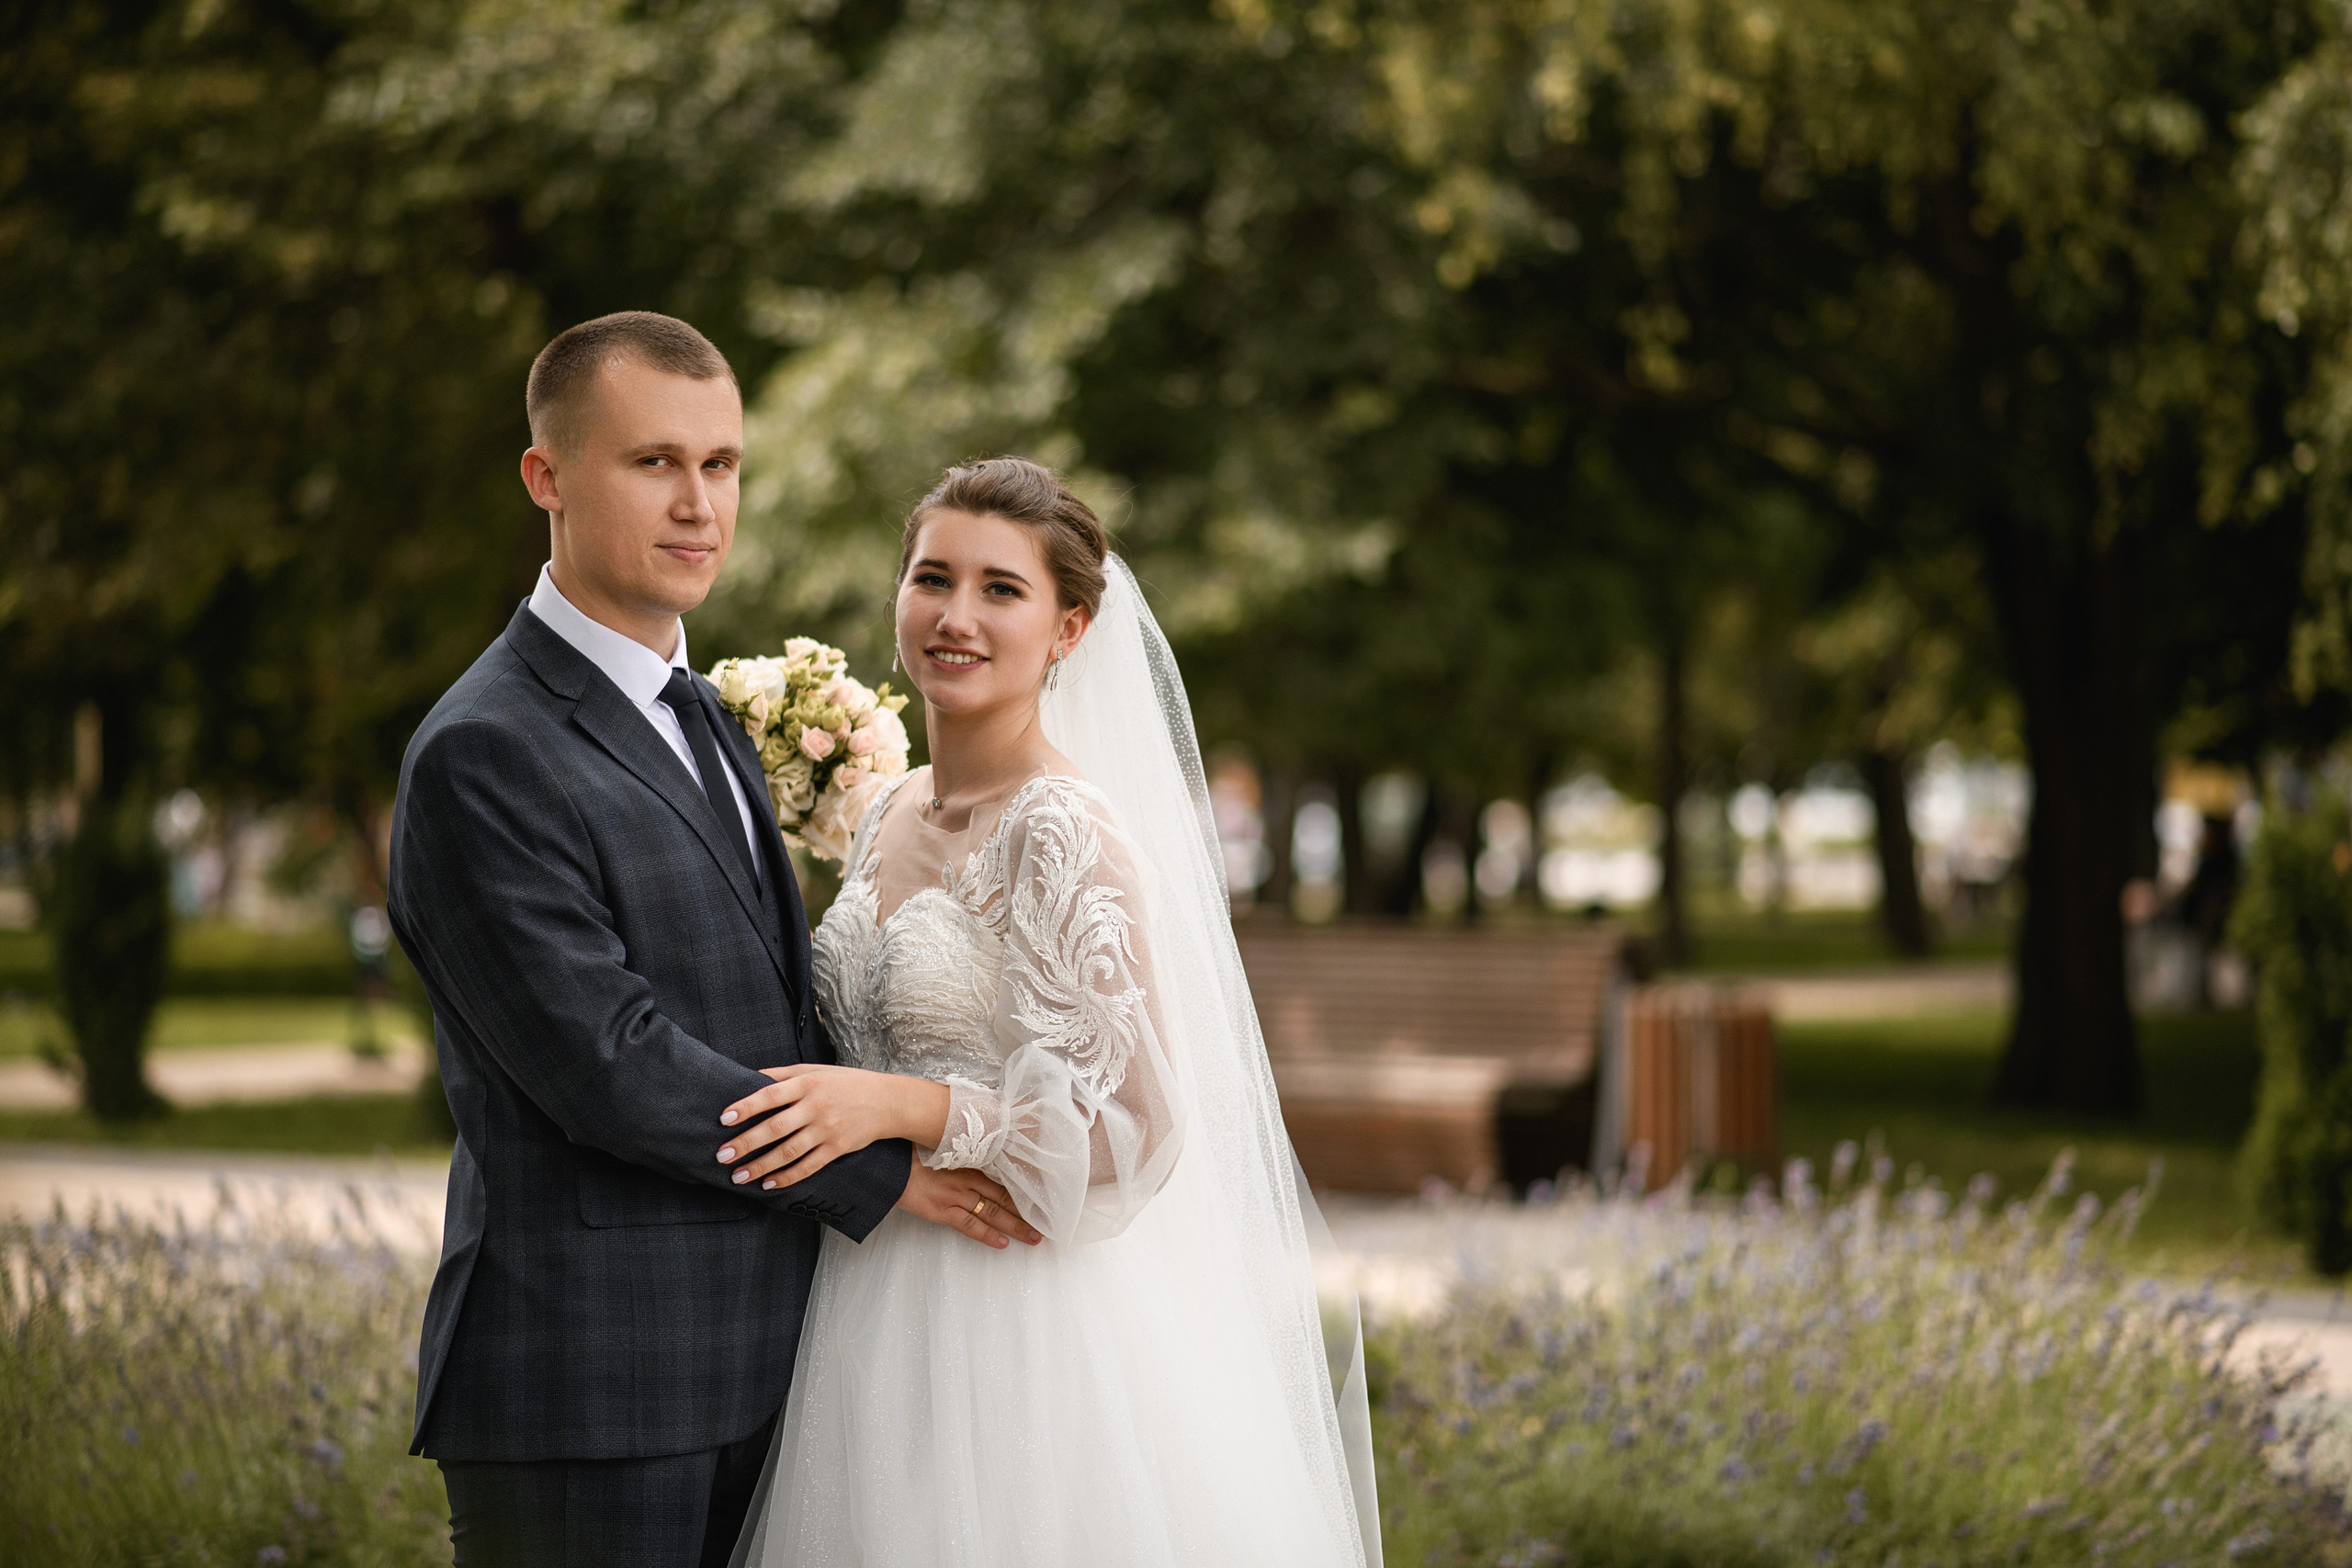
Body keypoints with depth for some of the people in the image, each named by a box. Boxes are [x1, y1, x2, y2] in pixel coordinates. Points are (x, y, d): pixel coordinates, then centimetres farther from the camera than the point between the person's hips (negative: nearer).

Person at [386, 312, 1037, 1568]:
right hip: (585, 1394, -9)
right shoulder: (484, 755, -14)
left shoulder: (699, 720, 17)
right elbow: (603, 1063, -19)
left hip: (740, 1370, 9)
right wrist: (882, 1172, -12)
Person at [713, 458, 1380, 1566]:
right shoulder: (891, 817, 9)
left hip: (1030, 1329, -8)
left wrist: (901, 1108, -25)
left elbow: (1137, 1126, -19)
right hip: (888, 1326, 8)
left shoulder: (1070, 835, -15)